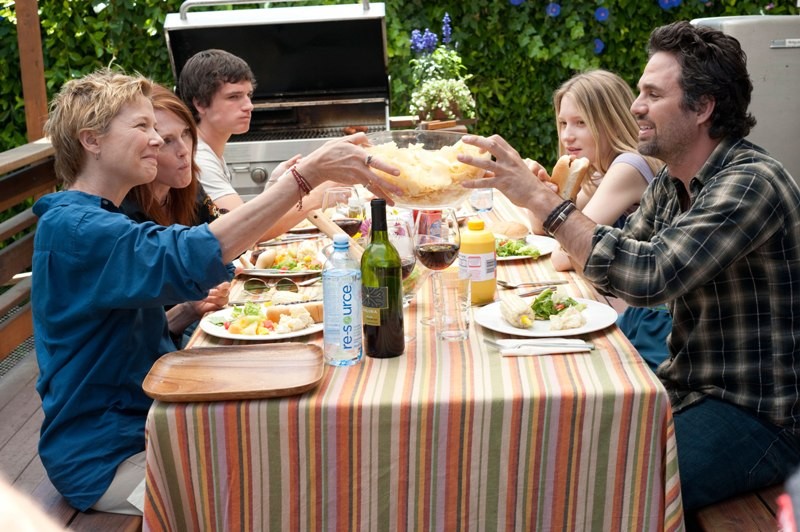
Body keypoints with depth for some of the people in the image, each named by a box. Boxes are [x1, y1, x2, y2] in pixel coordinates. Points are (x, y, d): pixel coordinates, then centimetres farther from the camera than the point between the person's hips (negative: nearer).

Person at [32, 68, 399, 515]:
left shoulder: (98, 219, 12)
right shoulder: (71, 228, -21)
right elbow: (190, 257, -37)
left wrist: (189, 310, -6)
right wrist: (309, 172, -41)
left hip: (142, 425, 9)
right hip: (106, 461, -9)